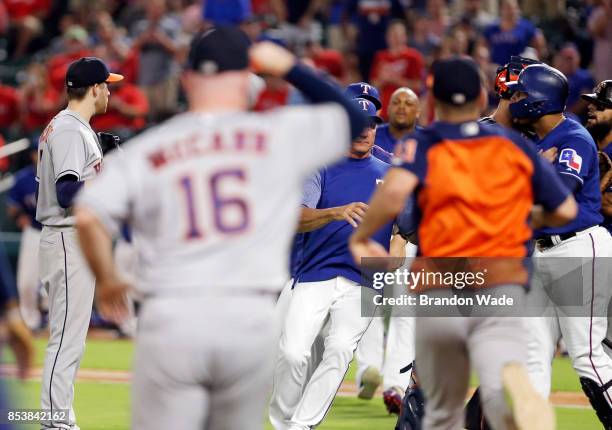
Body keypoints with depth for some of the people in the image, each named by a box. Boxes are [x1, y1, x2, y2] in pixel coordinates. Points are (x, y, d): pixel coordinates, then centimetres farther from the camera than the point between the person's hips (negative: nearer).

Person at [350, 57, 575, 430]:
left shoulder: (422, 145, 3)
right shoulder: (516, 146, 11)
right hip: (502, 289, 0)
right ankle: (516, 386, -59)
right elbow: (565, 211, 13)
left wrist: (360, 237, -3)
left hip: (439, 295, 0)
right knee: (500, 396, -24)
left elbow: (395, 191, -18)